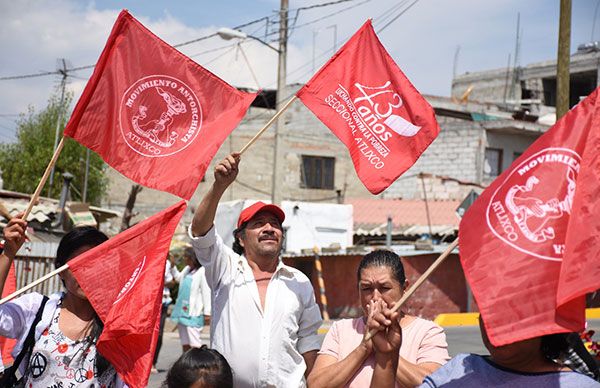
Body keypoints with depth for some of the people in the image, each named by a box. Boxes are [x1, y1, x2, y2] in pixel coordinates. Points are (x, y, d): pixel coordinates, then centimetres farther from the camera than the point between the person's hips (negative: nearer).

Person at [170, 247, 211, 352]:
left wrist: (207, 312, -18)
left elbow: (206, 293, -16)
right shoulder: (187, 269, 12)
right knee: (184, 342, 16)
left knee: (194, 343, -12)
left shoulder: (202, 271, -14)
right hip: (182, 310, 9)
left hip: (193, 313, -9)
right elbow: (178, 278, 34)